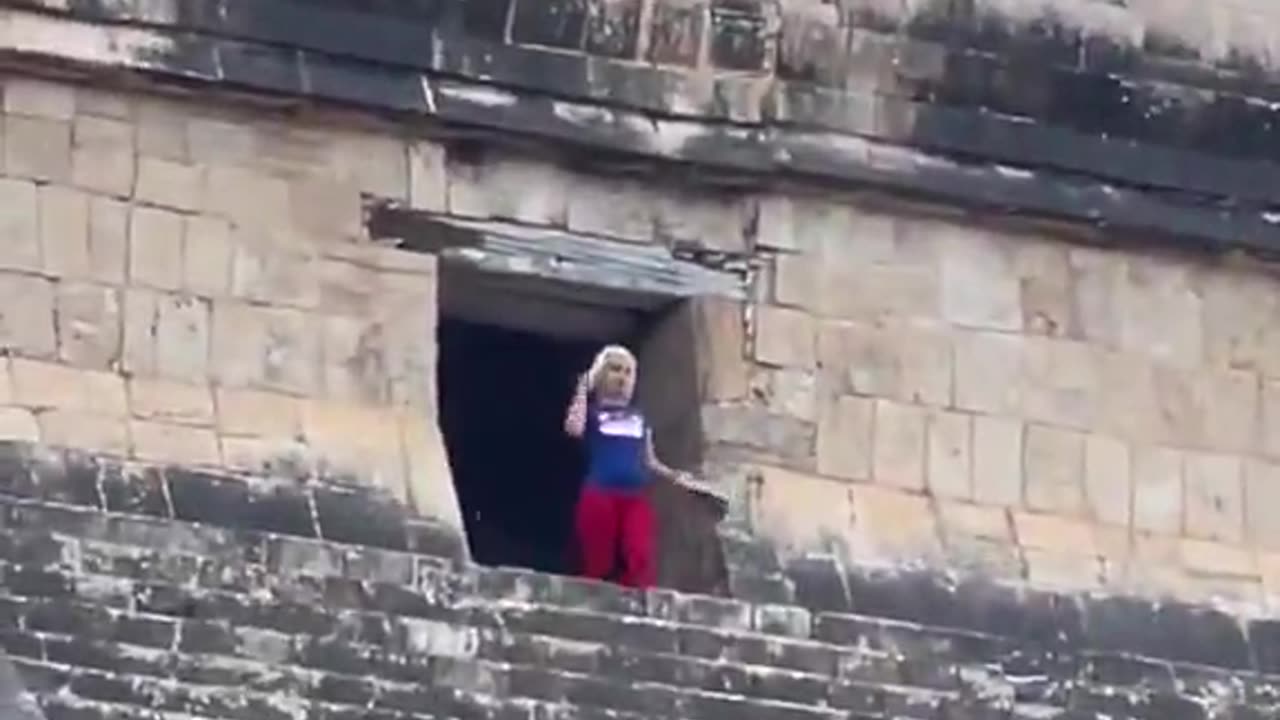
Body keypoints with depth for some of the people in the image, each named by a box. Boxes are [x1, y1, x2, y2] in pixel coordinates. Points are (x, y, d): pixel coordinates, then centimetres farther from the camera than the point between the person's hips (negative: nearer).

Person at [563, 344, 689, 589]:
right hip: (600, 494, -3)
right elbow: (574, 429, -12)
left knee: (642, 558, -20)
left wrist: (674, 475, 9)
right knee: (597, 563, -3)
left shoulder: (639, 416, 23)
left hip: (636, 497, 3)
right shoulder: (591, 411, 11)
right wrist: (582, 390, -2)